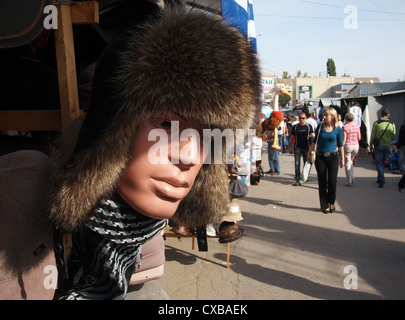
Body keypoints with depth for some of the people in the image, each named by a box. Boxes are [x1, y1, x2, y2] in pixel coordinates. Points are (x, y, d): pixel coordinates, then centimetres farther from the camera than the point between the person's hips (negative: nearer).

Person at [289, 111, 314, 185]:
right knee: (297, 164, -4)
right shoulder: (295, 127, 7)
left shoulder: (309, 126, 4)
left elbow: (313, 136, 0)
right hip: (297, 147, 0)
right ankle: (297, 180, -1)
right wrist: (290, 147, 8)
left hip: (306, 147, 0)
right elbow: (292, 137, 10)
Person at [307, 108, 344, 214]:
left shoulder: (338, 129, -1)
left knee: (332, 181, -8)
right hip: (320, 157, 1)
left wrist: (342, 158, 8)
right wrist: (309, 153, 6)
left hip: (333, 157, -1)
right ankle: (324, 205, 14)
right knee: (322, 182, 4)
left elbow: (340, 145, 6)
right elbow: (314, 142, 8)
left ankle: (331, 203, 15)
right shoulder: (320, 127, 0)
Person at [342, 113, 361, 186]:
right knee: (351, 161, 24)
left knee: (347, 164, 3)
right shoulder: (357, 126, 4)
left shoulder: (345, 127, -11)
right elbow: (359, 138, 7)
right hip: (356, 145, 5)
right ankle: (352, 177, 11)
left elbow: (344, 139, -15)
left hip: (348, 145, -5)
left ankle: (349, 182, 3)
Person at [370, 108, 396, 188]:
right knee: (382, 163, 16)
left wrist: (371, 146, 5)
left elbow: (372, 136, -6)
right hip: (387, 146, 3)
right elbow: (393, 137, 4)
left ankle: (382, 179, -16)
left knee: (378, 163, 0)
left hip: (378, 145, -3)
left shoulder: (376, 123, -8)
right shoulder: (392, 124, -1)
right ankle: (379, 178, 24)